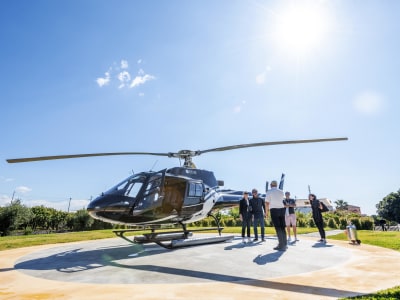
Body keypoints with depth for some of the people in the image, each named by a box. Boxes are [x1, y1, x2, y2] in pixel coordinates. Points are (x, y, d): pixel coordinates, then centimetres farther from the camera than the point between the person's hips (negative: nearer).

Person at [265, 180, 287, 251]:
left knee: (278, 228, -4)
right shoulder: (281, 192, 11)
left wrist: (267, 209, 8)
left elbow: (267, 203, -8)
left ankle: (281, 245, -5)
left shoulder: (269, 192, -3)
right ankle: (284, 244, 18)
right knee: (282, 227, 11)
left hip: (274, 210, -5)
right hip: (282, 209, 5)